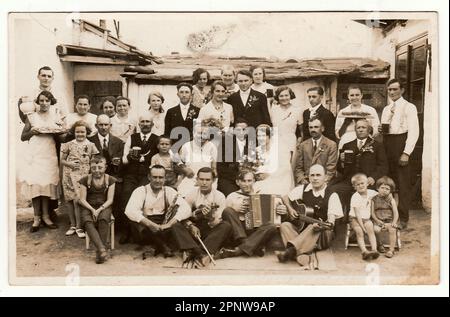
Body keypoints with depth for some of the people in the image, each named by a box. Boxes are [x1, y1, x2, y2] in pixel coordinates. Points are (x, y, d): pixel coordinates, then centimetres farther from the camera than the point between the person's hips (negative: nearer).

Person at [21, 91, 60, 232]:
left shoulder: (55, 118, 10)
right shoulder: (32, 117, 6)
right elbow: (23, 137, 7)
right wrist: (31, 132, -11)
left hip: (49, 154, 1)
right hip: (35, 154, -1)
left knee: (47, 183, -1)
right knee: (35, 184, -5)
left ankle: (45, 216, 7)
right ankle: (37, 218, 0)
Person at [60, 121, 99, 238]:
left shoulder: (91, 145, 3)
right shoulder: (69, 145, 5)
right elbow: (62, 160, 9)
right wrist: (70, 164, -9)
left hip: (83, 176, -2)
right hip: (70, 175, 2)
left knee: (77, 200, -8)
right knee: (69, 200, 7)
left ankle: (79, 227, 3)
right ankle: (72, 225, 21)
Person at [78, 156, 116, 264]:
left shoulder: (110, 180, 3)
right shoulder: (85, 180, 2)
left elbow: (110, 200, -1)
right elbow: (82, 200, 0)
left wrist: (99, 209, -17)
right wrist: (92, 210, -15)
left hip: (104, 207, 0)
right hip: (88, 207, 1)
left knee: (103, 219, -35)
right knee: (88, 222, -33)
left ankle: (99, 253, -34)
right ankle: (102, 249, -45)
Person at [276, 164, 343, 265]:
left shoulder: (332, 195, -8)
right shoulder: (303, 189, 5)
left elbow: (331, 221, -15)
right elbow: (285, 197, 15)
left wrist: (321, 225, -36)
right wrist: (290, 209, -5)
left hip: (322, 235, -4)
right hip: (301, 228, 4)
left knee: (315, 229, -37)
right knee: (284, 225, -22)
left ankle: (291, 250, -45)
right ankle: (301, 253, -43)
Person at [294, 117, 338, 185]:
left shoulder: (331, 145, 4)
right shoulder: (302, 145, 14)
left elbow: (331, 169, -2)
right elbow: (298, 168, 11)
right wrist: (303, 181, -6)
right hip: (306, 184, 2)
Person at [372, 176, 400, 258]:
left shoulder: (391, 200, 4)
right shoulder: (374, 199, 4)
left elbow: (396, 212, -2)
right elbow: (373, 213, 1)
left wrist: (394, 222, -17)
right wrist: (379, 222, -12)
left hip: (389, 221, 0)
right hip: (378, 221, 0)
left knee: (392, 229, -30)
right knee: (376, 229, -29)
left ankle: (391, 249, -17)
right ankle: (380, 245, 0)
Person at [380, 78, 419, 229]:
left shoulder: (409, 107, -3)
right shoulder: (386, 109, 17)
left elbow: (414, 132, -10)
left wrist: (406, 153, -18)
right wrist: (379, 131, -2)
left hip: (401, 143, -6)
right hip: (386, 145, 6)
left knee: (403, 183, -3)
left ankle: (403, 218, 4)